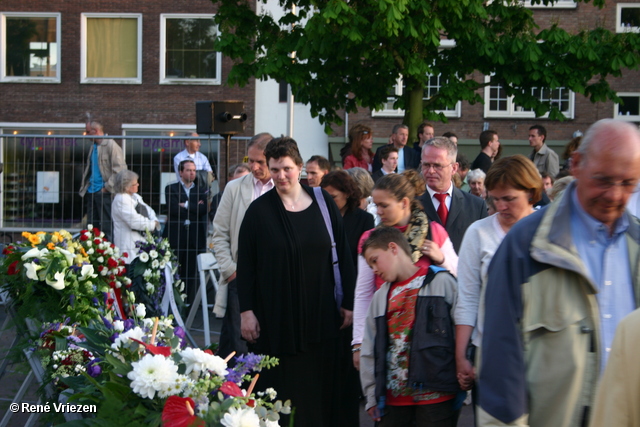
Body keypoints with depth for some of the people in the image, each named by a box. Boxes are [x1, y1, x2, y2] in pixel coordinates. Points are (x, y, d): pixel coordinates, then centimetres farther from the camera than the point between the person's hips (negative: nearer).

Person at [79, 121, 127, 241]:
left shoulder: (111, 145, -9)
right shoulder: (93, 147, 17)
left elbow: (120, 169, -14)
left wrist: (108, 187, -15)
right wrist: (84, 186, 16)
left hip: (104, 192, -8)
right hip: (91, 192, 8)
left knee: (106, 226, -8)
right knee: (91, 225, 8)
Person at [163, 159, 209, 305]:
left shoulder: (202, 189, 14)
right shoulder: (171, 189, 8)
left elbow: (203, 209, -3)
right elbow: (173, 209, -8)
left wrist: (186, 205, -4)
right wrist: (195, 208, -5)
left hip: (195, 237, 2)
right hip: (176, 237, -2)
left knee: (191, 272, 2)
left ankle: (190, 302, 6)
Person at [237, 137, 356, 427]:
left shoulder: (323, 203, 1)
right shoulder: (259, 210, -3)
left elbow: (342, 254, 4)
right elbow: (245, 264, -3)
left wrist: (349, 302, 1)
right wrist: (246, 311, -8)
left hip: (320, 314, 2)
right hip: (276, 316, -1)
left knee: (319, 386, 9)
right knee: (282, 390, 4)